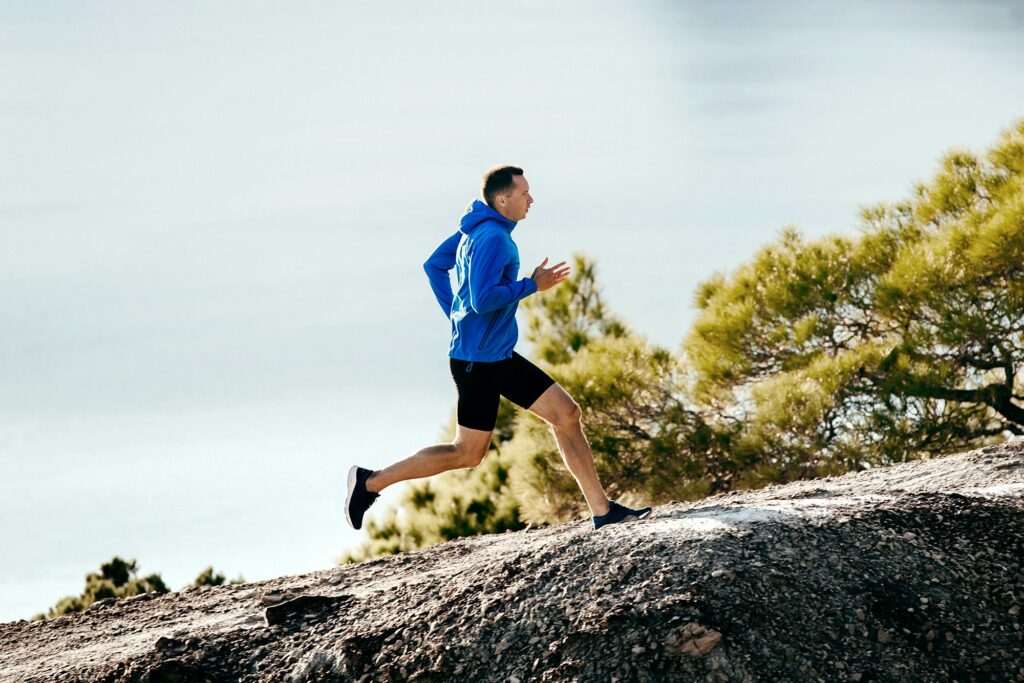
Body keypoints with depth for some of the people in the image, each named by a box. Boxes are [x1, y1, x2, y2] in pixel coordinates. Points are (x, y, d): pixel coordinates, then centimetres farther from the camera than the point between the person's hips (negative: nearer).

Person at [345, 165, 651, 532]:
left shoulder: (475, 230, 10)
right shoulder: (492, 238, -20)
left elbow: (434, 265, 19)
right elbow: (484, 299, -27)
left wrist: (455, 315, 18)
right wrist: (532, 285, -17)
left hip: (499, 357, 10)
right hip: (478, 360, -10)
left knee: (566, 413, 5)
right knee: (468, 453, -1)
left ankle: (602, 510, 7)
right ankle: (370, 482, 7)